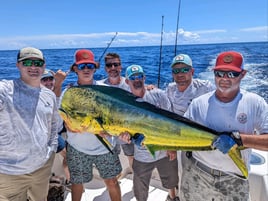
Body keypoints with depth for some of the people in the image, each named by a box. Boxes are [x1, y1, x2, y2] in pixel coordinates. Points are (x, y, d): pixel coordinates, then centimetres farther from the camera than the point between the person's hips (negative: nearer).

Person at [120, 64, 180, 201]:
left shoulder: (158, 95, -12)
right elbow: (124, 129, -7)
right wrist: (124, 136, -30)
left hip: (165, 151, 1)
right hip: (142, 156, 0)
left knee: (171, 181, 26)